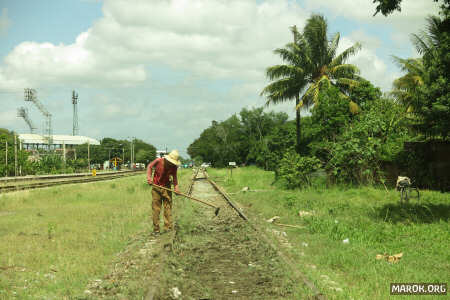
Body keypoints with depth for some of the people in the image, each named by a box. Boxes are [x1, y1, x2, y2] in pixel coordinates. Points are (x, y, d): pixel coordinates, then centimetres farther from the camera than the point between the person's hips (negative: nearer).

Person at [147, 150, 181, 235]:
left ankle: (168, 228, 1)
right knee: (156, 208, 0)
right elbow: (150, 166, 0)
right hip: (156, 187, -2)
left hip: (167, 187, 2)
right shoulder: (158, 161, -16)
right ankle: (156, 229, 7)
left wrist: (176, 186, -20)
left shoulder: (174, 166, -10)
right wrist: (149, 177, -11)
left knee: (168, 207, -2)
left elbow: (174, 176, -4)